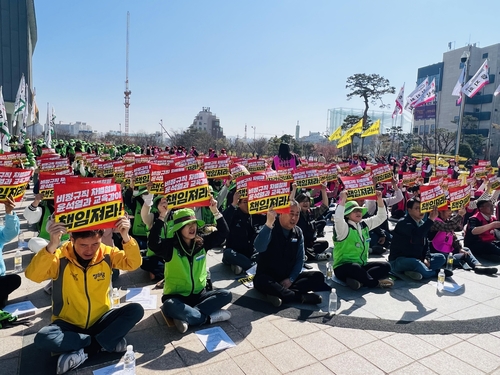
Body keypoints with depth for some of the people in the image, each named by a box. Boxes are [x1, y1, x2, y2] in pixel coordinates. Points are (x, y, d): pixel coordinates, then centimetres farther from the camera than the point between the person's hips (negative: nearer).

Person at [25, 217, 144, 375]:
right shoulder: (60, 257, -17)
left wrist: (126, 238, -34)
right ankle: (104, 342, -19)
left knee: (136, 310, -21)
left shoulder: (107, 253, -9)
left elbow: (133, 263, -17)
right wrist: (52, 246, -46)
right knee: (42, 338, -31)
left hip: (100, 320, 2)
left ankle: (83, 352, -20)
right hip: (69, 324, -1)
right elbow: (32, 275, -31)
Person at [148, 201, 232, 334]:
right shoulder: (170, 246, -12)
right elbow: (153, 243, -32)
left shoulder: (202, 243, -1)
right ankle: (209, 317, -23)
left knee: (226, 294, -17)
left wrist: (215, 211, -13)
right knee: (169, 306, -38)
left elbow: (222, 233, -2)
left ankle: (185, 316, -23)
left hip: (198, 294, 5)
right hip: (176, 296, -4)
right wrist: (162, 216, -36)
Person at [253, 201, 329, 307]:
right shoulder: (270, 229, -13)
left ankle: (281, 293, -29)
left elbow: (300, 259, 3)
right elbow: (259, 248, -34)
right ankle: (301, 297, -30)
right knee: (260, 281, -38)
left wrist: (291, 279, -11)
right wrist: (269, 223, -44)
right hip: (268, 277, -5)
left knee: (318, 276, -15)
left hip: (289, 277, 5)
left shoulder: (298, 233, 3)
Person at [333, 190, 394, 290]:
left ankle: (358, 280, -29)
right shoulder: (344, 227, -12)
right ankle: (376, 282, -19)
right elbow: (338, 218, -35)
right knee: (355, 268, -41)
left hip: (361, 265, 8)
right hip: (344, 267, -8)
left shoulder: (364, 224, 11)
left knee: (385, 266, -11)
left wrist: (380, 200, 3)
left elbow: (381, 217, 16)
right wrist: (342, 200, -32)